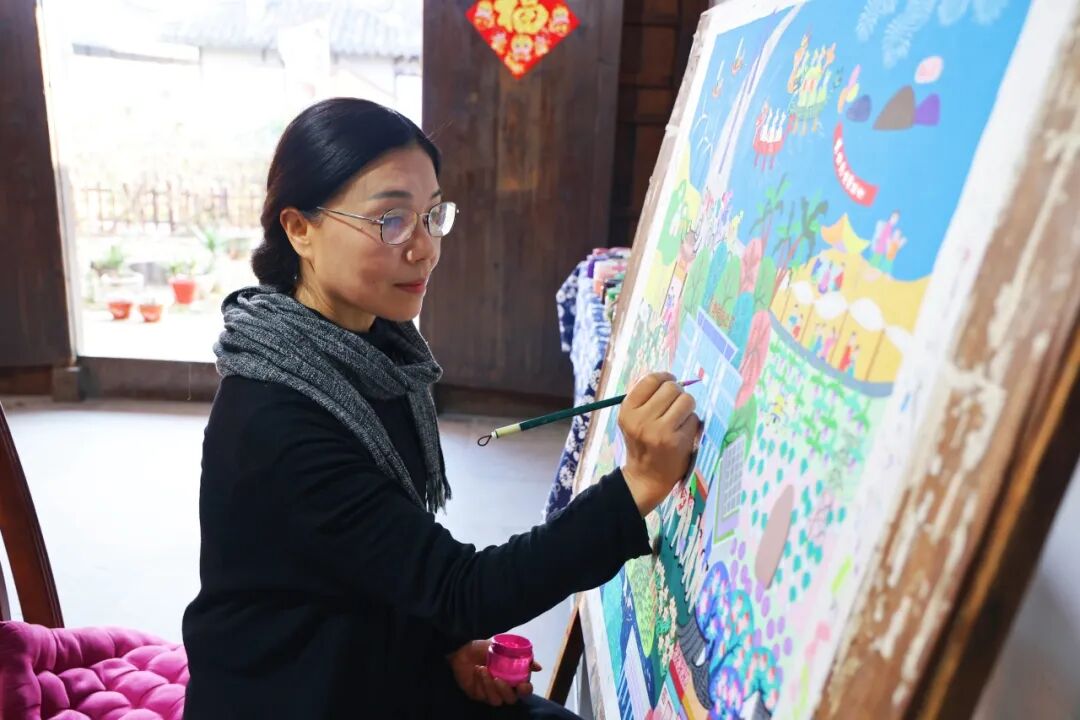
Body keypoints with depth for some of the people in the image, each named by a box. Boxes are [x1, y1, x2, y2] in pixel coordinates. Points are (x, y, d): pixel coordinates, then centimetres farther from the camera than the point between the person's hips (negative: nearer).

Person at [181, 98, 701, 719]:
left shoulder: (375, 349, -4)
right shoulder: (274, 423, -29)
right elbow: (463, 593, -29)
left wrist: (448, 638, -5)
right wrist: (637, 486, -37)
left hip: (386, 664, 6)